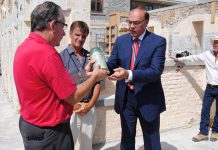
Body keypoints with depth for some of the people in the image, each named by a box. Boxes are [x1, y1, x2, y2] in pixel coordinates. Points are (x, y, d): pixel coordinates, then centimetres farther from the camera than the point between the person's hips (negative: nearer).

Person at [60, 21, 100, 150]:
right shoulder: (62, 57, -5)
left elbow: (97, 83, 6)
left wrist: (90, 105, -3)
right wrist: (74, 105, -9)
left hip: (89, 108, 3)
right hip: (70, 108, -3)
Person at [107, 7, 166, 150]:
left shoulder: (158, 41, -11)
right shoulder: (121, 40, 2)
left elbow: (156, 71, -22)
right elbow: (112, 65, 1)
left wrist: (129, 74, -37)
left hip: (148, 99, -3)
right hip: (125, 98, 4)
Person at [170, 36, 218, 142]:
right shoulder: (207, 54, 0)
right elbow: (193, 58, 7)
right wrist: (179, 59, 9)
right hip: (209, 88, 3)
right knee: (205, 110, 3)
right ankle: (203, 132, 13)